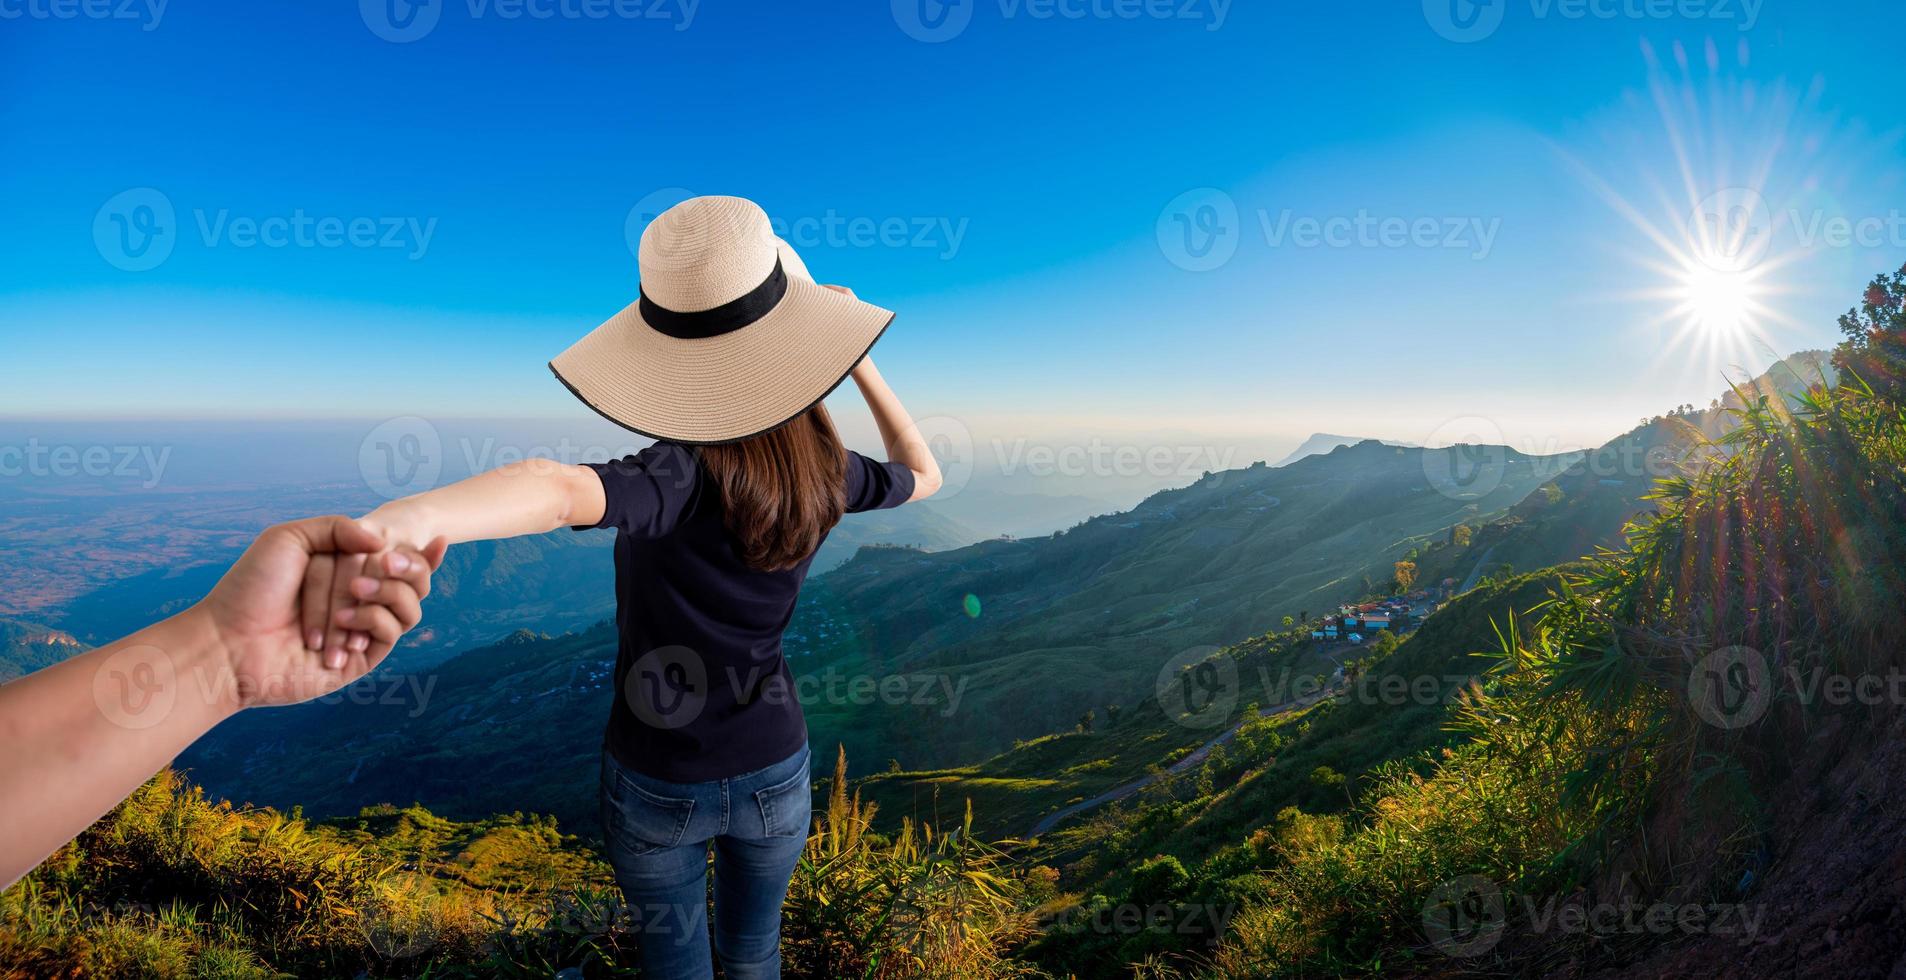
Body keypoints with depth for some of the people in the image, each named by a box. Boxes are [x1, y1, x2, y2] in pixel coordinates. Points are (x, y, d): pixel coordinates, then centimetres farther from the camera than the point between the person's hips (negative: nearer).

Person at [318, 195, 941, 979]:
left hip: (659, 787, -3)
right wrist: (861, 363, 3)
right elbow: (922, 475, 8)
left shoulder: (684, 472, -29)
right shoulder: (825, 469, -14)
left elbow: (565, 489, -52)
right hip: (774, 774, 4)